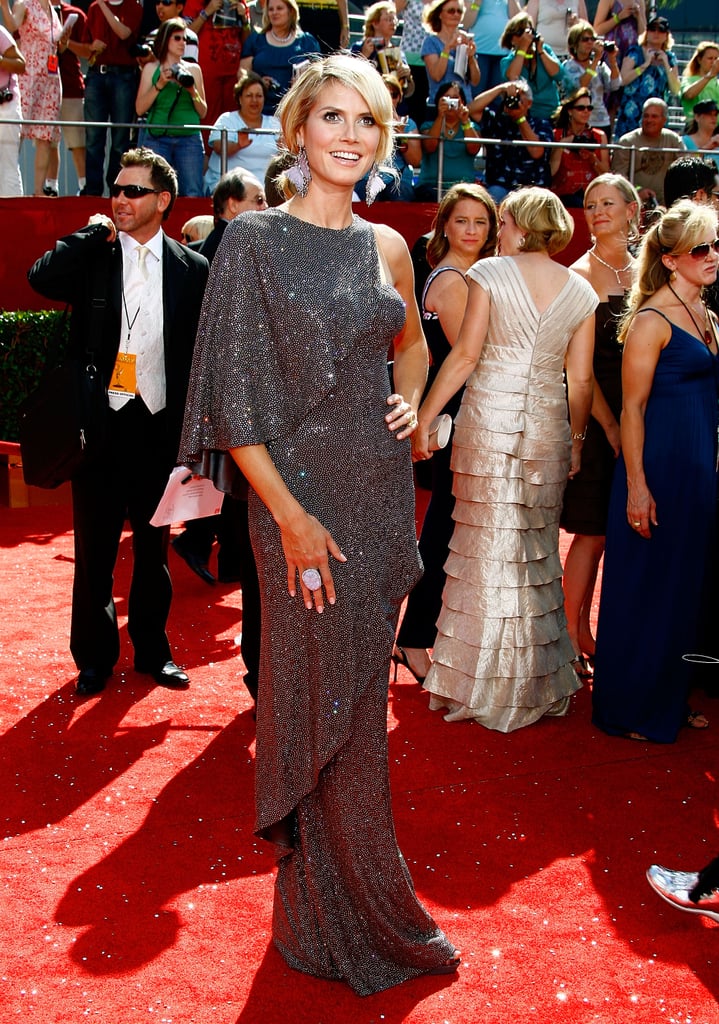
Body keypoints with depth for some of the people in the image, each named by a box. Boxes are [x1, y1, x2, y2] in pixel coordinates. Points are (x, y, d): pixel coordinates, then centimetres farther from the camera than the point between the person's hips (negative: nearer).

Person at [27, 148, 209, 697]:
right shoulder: (92, 255, 1)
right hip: (99, 425, -1)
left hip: (160, 429, 1)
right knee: (94, 550, 8)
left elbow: (202, 352, 3)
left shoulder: (192, 269, 2)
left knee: (154, 549, 14)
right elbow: (43, 278, -20)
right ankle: (95, 656, 24)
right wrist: (95, 231, -10)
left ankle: (152, 649, 30)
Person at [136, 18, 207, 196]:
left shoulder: (193, 69, 16)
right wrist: (160, 84, -6)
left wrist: (193, 91, -4)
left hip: (189, 138, 1)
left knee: (193, 195, -10)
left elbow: (203, 112, 12)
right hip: (157, 138, -1)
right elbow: (140, 109, 2)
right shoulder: (151, 68, 12)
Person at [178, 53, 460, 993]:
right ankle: (349, 914, 21)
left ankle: (344, 899, 32)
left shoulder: (387, 247, 8)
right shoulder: (255, 240, -6)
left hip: (383, 490, 5)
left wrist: (412, 400, 5)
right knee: (323, 695, 2)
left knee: (361, 693, 13)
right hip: (300, 493, -5)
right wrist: (291, 516, -16)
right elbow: (233, 395, -10)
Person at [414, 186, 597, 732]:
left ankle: (481, 686, 13)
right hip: (548, 427, 3)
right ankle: (536, 683, 21)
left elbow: (465, 354, -9)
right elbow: (581, 378, 7)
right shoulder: (580, 291, 7)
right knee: (538, 551, 13)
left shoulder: (491, 272, -3)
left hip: (489, 419, -3)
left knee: (487, 547, 4)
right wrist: (576, 438, 19)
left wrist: (424, 416, -5)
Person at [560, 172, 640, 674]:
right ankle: (573, 635, 9)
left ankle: (596, 633, 20)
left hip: (639, 413, 6)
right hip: (598, 413, -6)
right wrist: (610, 424, -13)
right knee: (593, 532, -4)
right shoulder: (581, 275, -5)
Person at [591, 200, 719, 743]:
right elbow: (633, 408, -15)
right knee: (645, 586, 1)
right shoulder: (651, 320, -12)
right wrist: (637, 487, -19)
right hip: (658, 464, -8)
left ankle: (670, 698, 28)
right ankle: (631, 709, 14)